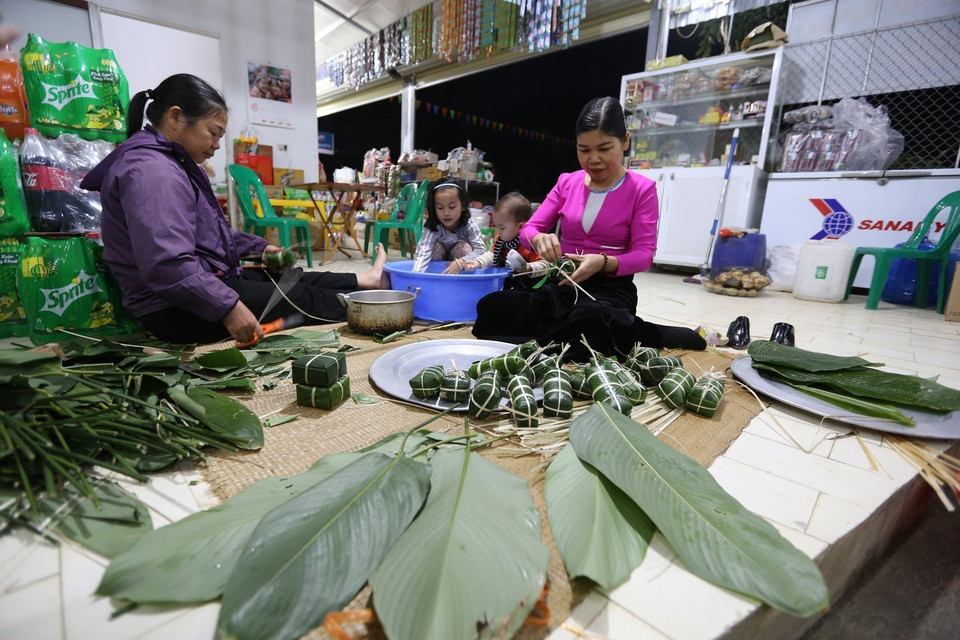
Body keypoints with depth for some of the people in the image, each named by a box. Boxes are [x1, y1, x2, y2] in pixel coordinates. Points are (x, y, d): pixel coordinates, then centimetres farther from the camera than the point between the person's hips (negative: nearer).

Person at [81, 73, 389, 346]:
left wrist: (258, 247, 27)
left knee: (295, 279, 12)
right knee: (303, 298, -5)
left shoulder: (175, 164, 15)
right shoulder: (151, 170, -22)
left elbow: (208, 231, 28)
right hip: (179, 310, -11)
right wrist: (228, 308, -33)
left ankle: (368, 280, 23)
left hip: (205, 280, 11)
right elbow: (165, 265, -33)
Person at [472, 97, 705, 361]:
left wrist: (604, 263, -28)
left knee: (592, 321, -43)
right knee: (490, 309, -23)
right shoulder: (567, 182, 10)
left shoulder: (642, 189, 0)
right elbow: (528, 229, 8)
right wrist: (539, 239, -18)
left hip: (611, 287, -4)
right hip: (564, 284, 5)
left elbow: (644, 254, -7)